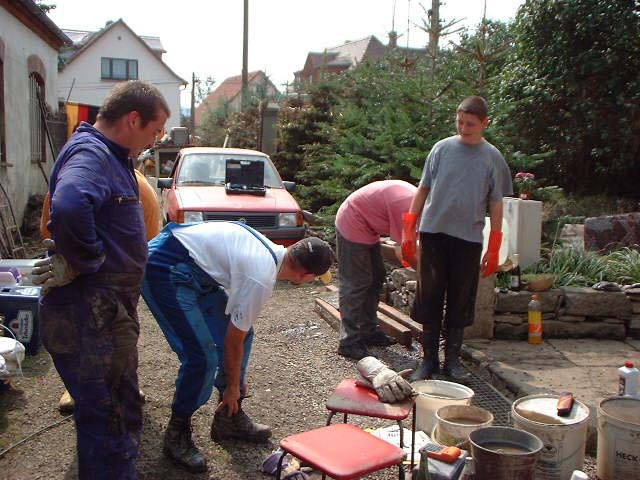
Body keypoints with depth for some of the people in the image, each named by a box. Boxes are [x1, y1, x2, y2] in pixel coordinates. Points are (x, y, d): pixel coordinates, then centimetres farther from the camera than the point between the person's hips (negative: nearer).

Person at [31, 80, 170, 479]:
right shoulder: (89, 154, -20)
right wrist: (83, 262, -28)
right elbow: (69, 206, -41)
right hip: (88, 315, -10)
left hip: (108, 310, 10)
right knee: (109, 421, 0)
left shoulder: (110, 156, 13)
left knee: (123, 412, 23)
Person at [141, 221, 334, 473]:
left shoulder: (274, 252, 5)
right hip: (165, 270, -10)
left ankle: (230, 418, 22)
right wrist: (232, 388, 5)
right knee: (203, 356, -16)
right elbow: (233, 341, -12)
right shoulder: (260, 279, -24)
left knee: (244, 333, 9)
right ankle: (177, 434, 6)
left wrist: (238, 381, 21)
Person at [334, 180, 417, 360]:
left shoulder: (416, 198, 0)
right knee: (355, 284, -10)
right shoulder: (408, 205, -29)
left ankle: (369, 331, 21)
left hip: (367, 226, 10)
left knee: (376, 279, 13)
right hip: (353, 224, -10)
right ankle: (349, 342, -7)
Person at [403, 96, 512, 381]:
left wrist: (494, 249, 2)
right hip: (433, 232, 0)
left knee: (461, 300, 6)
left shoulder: (493, 157, 4)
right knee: (430, 297, 3)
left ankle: (452, 358, 20)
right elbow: (423, 189, 8)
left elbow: (496, 204, 6)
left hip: (468, 237, 0)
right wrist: (409, 230, 3)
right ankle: (429, 359, 13)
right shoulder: (442, 149, 4)